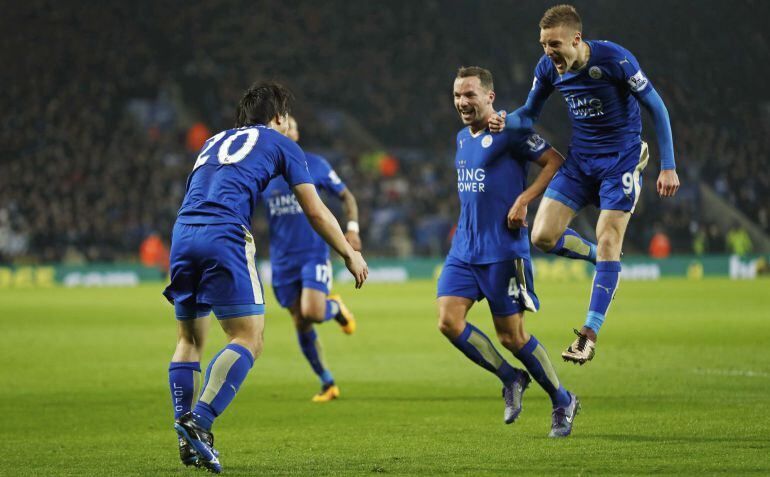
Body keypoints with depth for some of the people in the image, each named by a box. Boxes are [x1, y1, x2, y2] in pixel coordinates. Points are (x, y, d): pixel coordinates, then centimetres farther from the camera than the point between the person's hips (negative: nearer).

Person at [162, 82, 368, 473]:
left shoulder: (213, 142, 32)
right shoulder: (280, 144, 16)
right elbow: (315, 212, 13)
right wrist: (350, 254, 24)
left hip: (182, 233, 6)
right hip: (225, 235, -6)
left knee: (189, 339, 16)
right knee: (248, 339, -5)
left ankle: (186, 439, 9)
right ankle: (200, 422, -22)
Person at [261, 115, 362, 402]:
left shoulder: (315, 165, -1)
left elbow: (346, 196, 7)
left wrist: (353, 228, -8)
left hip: (314, 252, -2)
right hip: (283, 259, 2)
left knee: (312, 313, -22)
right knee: (301, 325, 2)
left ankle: (335, 307, 15)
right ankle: (327, 384, 16)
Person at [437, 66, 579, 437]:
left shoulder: (509, 132, -9)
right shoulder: (462, 138, 16)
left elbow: (556, 162, -13)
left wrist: (523, 200, -19)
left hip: (503, 250, -7)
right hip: (463, 249, 7)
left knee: (511, 335, -3)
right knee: (448, 321, -9)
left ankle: (562, 402, 16)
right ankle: (510, 380, 10)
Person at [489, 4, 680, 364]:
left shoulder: (614, 59, -21)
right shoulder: (548, 68, -6)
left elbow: (656, 108, -12)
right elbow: (530, 114, 9)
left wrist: (668, 167, -13)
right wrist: (505, 122, -16)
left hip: (620, 160, -5)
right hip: (579, 159, 5)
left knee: (607, 242, -13)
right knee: (542, 236, -7)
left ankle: (589, 335, -10)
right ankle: (605, 262, 19)